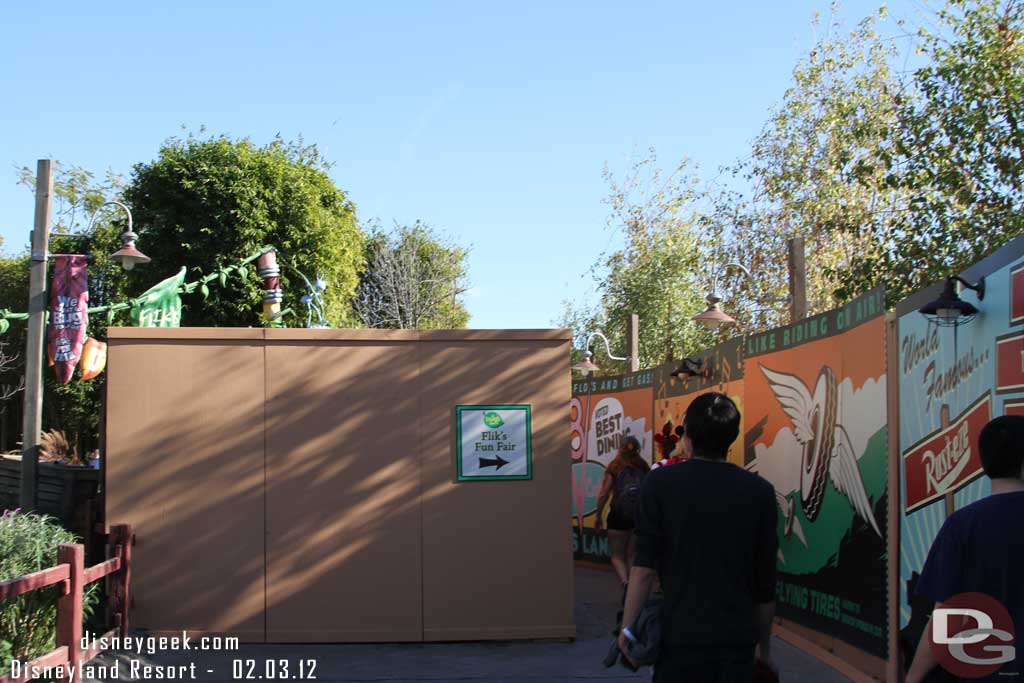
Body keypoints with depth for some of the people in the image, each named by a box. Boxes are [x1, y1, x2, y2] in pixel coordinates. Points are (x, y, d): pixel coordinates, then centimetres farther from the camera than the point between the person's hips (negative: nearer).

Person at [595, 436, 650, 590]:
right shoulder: (644, 468, 4)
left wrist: (599, 516, 4)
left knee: (617, 556, 5)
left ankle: (625, 582, -20)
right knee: (632, 556, 14)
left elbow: (603, 495, -5)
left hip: (618, 515, -2)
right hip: (640, 517, 2)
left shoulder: (614, 467, -1)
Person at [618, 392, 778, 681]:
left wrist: (627, 628, 0)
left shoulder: (660, 483, -4)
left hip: (681, 637, -2)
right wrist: (764, 648, 15)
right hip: (737, 639, 2)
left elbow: (644, 568, -10)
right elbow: (766, 582, 5)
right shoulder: (760, 491, 2)